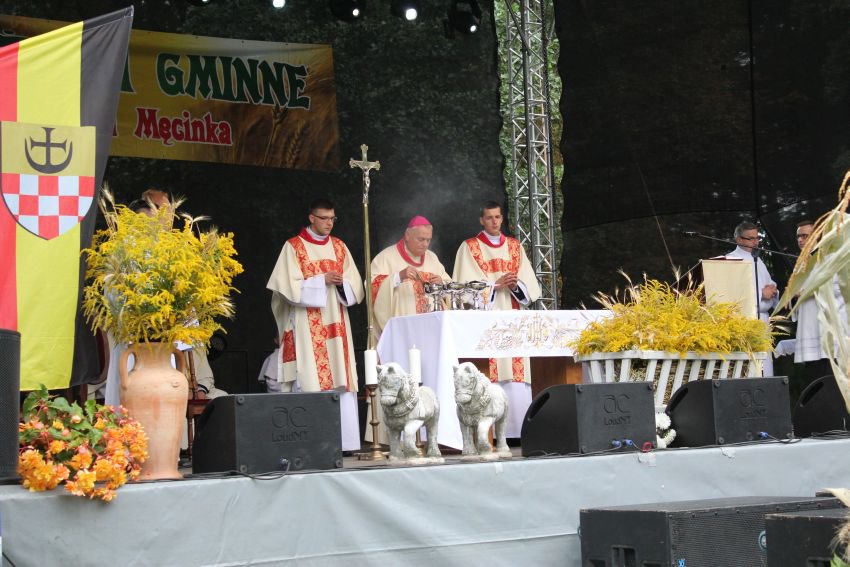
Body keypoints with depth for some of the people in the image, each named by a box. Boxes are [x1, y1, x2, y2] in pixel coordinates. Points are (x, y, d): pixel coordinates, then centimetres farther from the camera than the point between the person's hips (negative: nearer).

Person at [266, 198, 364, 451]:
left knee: (342, 382, 0)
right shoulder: (293, 247, 0)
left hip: (336, 325, 5)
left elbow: (355, 287, 11)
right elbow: (290, 287, -8)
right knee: (310, 383, -10)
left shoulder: (339, 247, 14)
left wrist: (342, 283, -10)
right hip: (308, 329, -5)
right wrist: (322, 281, -14)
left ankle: (344, 441, 1)